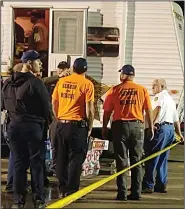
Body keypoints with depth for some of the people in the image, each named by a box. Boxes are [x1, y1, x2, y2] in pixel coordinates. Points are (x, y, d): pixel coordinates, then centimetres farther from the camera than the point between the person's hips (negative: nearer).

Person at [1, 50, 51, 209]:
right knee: (36, 163, 2)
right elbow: (46, 107, -10)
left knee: (19, 163, 9)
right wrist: (43, 121, 9)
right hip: (33, 127, -6)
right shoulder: (35, 83, -14)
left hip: (14, 126, 6)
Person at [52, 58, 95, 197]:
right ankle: (71, 190, -1)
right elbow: (89, 108, -10)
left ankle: (62, 189, 17)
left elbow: (54, 103, 11)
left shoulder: (61, 81, 5)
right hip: (78, 124, -5)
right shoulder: (87, 84, -8)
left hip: (62, 124, 5)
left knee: (62, 158, 12)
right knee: (76, 158, 2)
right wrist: (90, 127, 0)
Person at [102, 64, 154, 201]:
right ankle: (136, 193, 9)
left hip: (120, 126, -1)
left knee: (122, 161, 3)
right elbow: (149, 110, 3)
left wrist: (104, 128, 9)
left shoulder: (115, 90, 0)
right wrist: (151, 127, 12)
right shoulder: (142, 90, 2)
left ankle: (122, 193, -1)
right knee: (136, 161, 9)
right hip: (137, 126, 1)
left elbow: (107, 112, 0)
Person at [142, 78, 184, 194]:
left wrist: (154, 122, -35)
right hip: (171, 129, 9)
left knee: (152, 158, -8)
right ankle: (161, 185, 11)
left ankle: (148, 185, -9)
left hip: (160, 128, -9)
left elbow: (158, 108, -23)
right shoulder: (171, 99, 26)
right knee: (163, 159, 12)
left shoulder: (159, 96, -1)